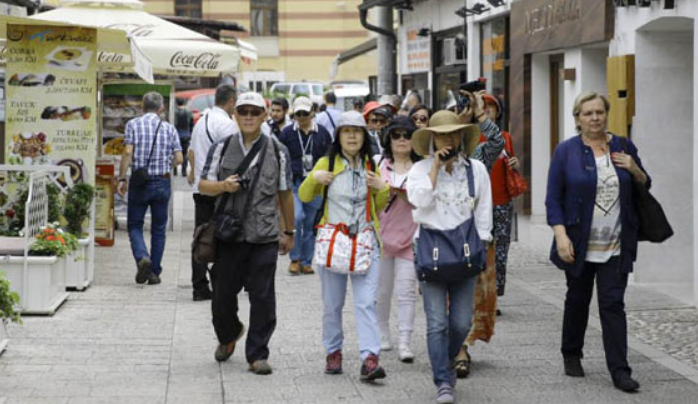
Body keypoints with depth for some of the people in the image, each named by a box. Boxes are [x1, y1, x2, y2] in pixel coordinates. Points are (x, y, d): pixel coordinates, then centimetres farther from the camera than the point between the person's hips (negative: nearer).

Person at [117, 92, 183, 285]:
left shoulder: (133, 124, -2)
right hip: (162, 183, 2)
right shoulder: (169, 128, 4)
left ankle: (142, 257, -17)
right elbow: (179, 158, 0)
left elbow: (128, 152, -12)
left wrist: (122, 178, -7)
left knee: (134, 225, 9)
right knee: (158, 229, 11)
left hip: (139, 182, -1)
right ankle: (154, 272, 10)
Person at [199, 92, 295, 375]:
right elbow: (203, 185, 7)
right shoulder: (221, 148, 6)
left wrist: (289, 233, 17)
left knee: (262, 298, -3)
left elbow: (285, 194, 14)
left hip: (264, 237, -1)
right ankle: (228, 335, 36)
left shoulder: (278, 151, 7)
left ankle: (257, 354, 7)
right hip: (228, 234, 1)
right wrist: (223, 186, -15)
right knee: (223, 294, 7)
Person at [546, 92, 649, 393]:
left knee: (613, 304, -4)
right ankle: (571, 356, 32)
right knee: (578, 300, 13)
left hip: (616, 247, 1)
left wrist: (635, 171, -7)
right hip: (579, 246, -1)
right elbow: (553, 199, -4)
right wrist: (561, 235, -16)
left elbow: (645, 188, 15)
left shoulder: (624, 148, 6)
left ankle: (619, 371, -5)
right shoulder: (566, 152, -2)